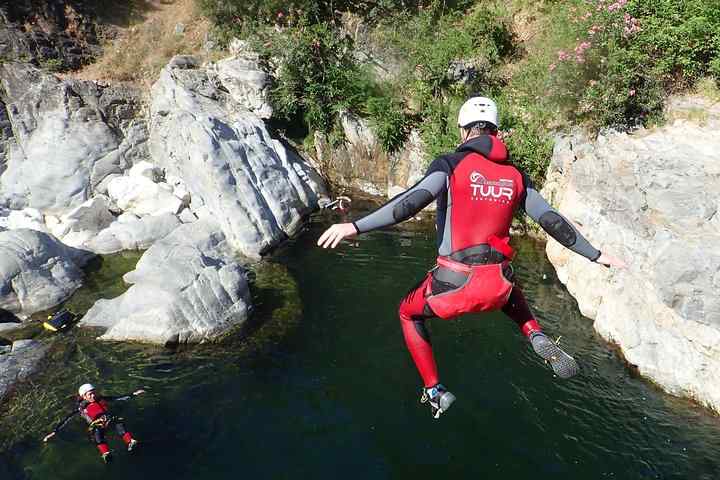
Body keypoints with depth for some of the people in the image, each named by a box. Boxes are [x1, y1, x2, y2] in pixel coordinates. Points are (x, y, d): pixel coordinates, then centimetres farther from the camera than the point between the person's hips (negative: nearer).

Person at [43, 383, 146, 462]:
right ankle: (105, 454, -56)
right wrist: (54, 431, -6)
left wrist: (134, 394, 15)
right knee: (97, 431, -38)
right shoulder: (81, 408, 11)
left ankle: (130, 442, -46)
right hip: (97, 425, -2)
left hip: (109, 420, 2)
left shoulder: (101, 399, 19)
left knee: (118, 422, -32)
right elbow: (67, 420, 6)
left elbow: (118, 398, 19)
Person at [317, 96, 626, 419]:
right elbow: (553, 222, 11)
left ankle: (434, 392, 24)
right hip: (497, 287, 4)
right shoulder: (515, 175, 9)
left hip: (455, 284, -4)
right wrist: (596, 255, 24)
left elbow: (412, 202, -21)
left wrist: (355, 227, -26)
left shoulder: (451, 164, -4)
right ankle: (538, 339, 15)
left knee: (408, 313, 27)